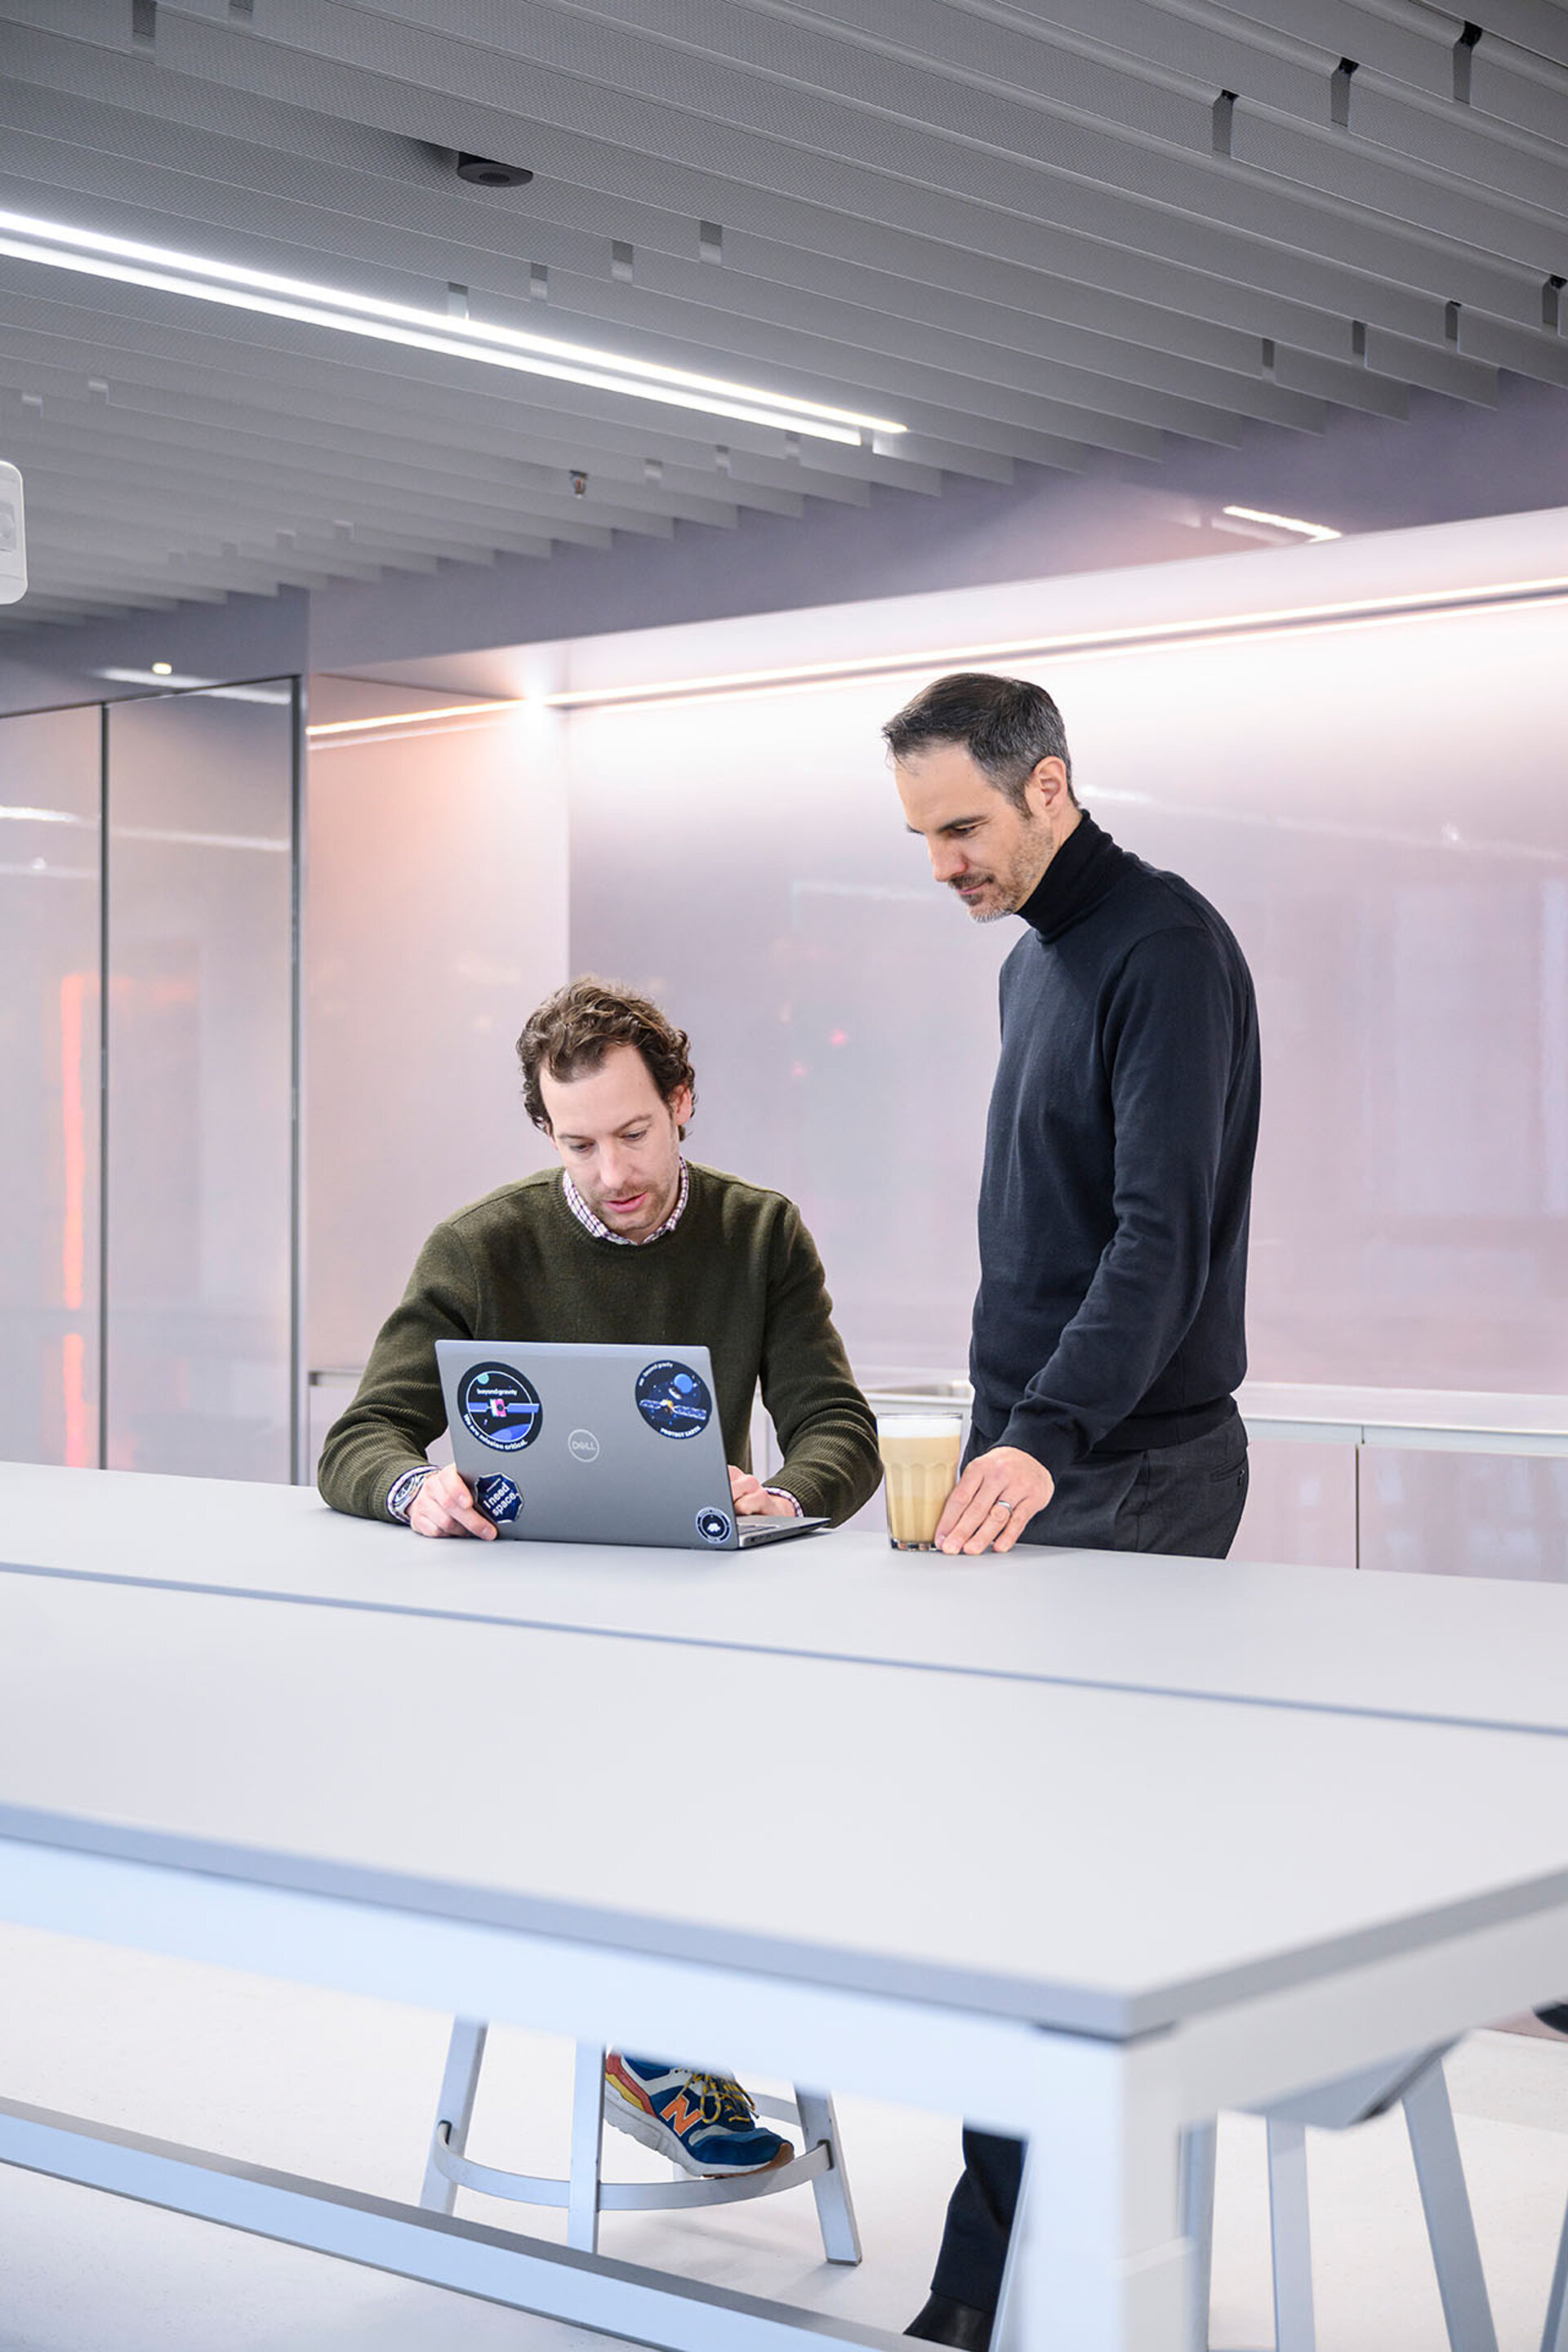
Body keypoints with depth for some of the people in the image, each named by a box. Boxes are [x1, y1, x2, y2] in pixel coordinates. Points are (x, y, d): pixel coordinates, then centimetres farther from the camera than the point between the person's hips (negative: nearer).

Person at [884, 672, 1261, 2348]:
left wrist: (1044, 1434, -34)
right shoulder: (1032, 960, 17)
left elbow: (1163, 1234, -24)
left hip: (1133, 1473, -9)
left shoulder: (1165, 949, -13)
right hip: (1032, 1457, 9)